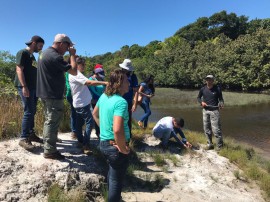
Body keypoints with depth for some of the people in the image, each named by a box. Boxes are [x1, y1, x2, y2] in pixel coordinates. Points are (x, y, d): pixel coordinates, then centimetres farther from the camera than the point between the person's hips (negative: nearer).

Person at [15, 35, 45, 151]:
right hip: (25, 87, -9)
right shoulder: (22, 53, -6)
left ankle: (31, 134, 21)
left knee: (32, 112, 11)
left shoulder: (32, 56, 19)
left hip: (33, 87, 9)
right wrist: (24, 86, -23)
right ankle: (23, 139, -8)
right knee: (28, 112, -13)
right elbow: (19, 70, -15)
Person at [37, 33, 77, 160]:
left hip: (46, 93, 11)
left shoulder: (46, 53, 13)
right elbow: (74, 71, -19)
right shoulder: (55, 56, -20)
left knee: (49, 121, 18)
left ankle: (48, 147, 28)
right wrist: (72, 55, -9)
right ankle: (50, 151, 7)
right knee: (53, 122, -2)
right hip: (53, 95, -11)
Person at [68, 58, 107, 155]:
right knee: (89, 122, -11)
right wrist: (104, 83, -33)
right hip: (82, 103, -11)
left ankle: (80, 142, 26)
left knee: (79, 123, 15)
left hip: (79, 103, 11)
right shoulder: (76, 74, -17)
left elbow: (86, 83, 15)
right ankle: (86, 146, -10)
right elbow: (89, 82, -30)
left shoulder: (76, 74, 16)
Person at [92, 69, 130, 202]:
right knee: (116, 181, 13)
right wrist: (123, 149, -22)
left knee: (112, 174, 31)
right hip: (115, 146, -9)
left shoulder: (104, 96, 0)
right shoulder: (121, 102, -26)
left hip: (104, 143, 9)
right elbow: (117, 130, -37)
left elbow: (95, 114, 17)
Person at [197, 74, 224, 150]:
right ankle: (210, 144, 26)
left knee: (216, 129, -8)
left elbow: (220, 99, 1)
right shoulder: (203, 89, 2)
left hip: (214, 111, -4)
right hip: (205, 111, 4)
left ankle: (220, 146, 5)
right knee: (207, 129, 11)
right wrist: (201, 102, -5)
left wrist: (221, 104, -21)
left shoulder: (217, 89, -6)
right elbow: (198, 97, 14)